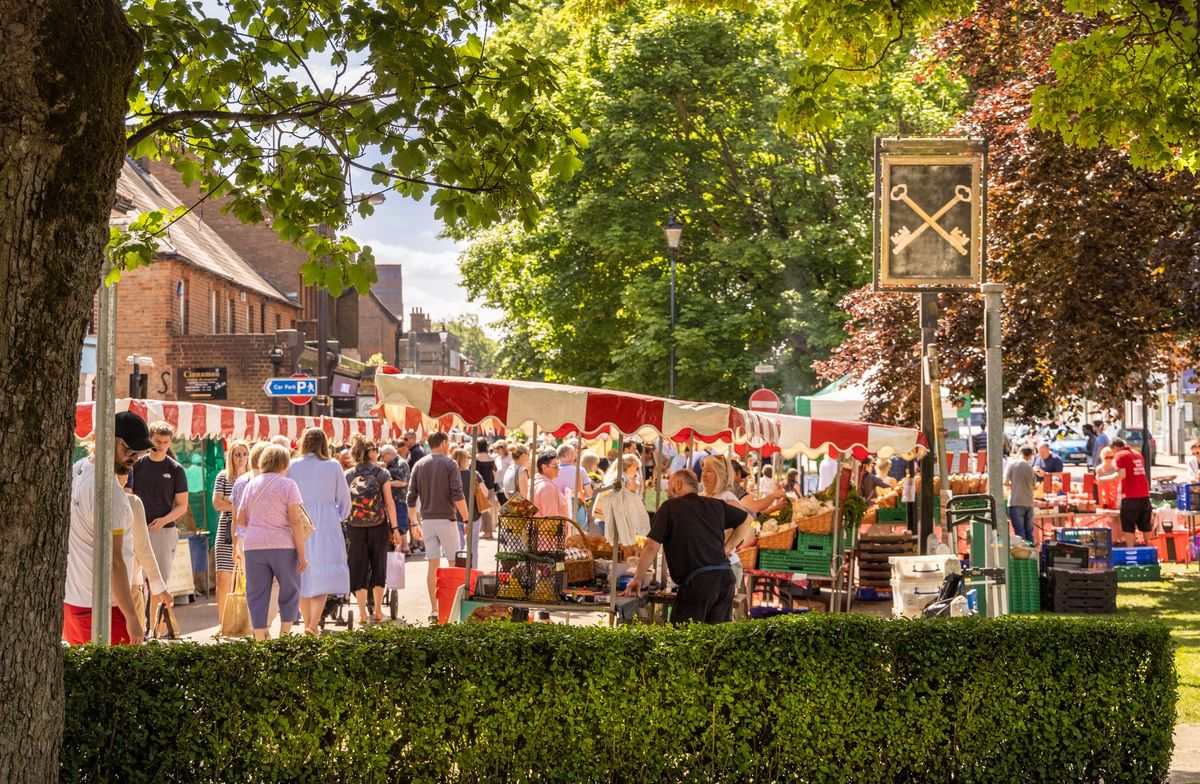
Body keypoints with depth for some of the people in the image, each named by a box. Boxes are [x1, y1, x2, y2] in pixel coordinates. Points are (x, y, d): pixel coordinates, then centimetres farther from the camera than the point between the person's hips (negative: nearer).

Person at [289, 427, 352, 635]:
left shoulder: (293, 466, 0)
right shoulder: (333, 466, -2)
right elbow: (344, 499, 5)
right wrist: (339, 517, 23)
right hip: (326, 526, -2)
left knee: (303, 575, 13)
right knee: (324, 576, -2)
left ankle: (308, 624, 19)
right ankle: (314, 624, -17)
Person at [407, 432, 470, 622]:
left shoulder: (419, 465, 7)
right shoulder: (449, 464, -6)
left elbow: (411, 497, 6)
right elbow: (457, 496, -13)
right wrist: (467, 520, -9)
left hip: (427, 519, 4)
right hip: (446, 519, -4)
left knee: (433, 565, 6)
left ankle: (434, 611, 4)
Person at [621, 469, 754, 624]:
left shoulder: (669, 508, 1)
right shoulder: (716, 505, 16)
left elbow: (651, 547, -3)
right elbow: (747, 520, 29)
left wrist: (637, 579, 7)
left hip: (696, 582, -6)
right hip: (725, 578, 6)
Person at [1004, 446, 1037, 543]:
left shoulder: (1012, 464, -4)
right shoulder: (1030, 467, 7)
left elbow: (1005, 482, -8)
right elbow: (1034, 485, 14)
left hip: (1016, 502, -4)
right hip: (1029, 502, 4)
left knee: (1019, 531, -3)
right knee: (1029, 532, 11)